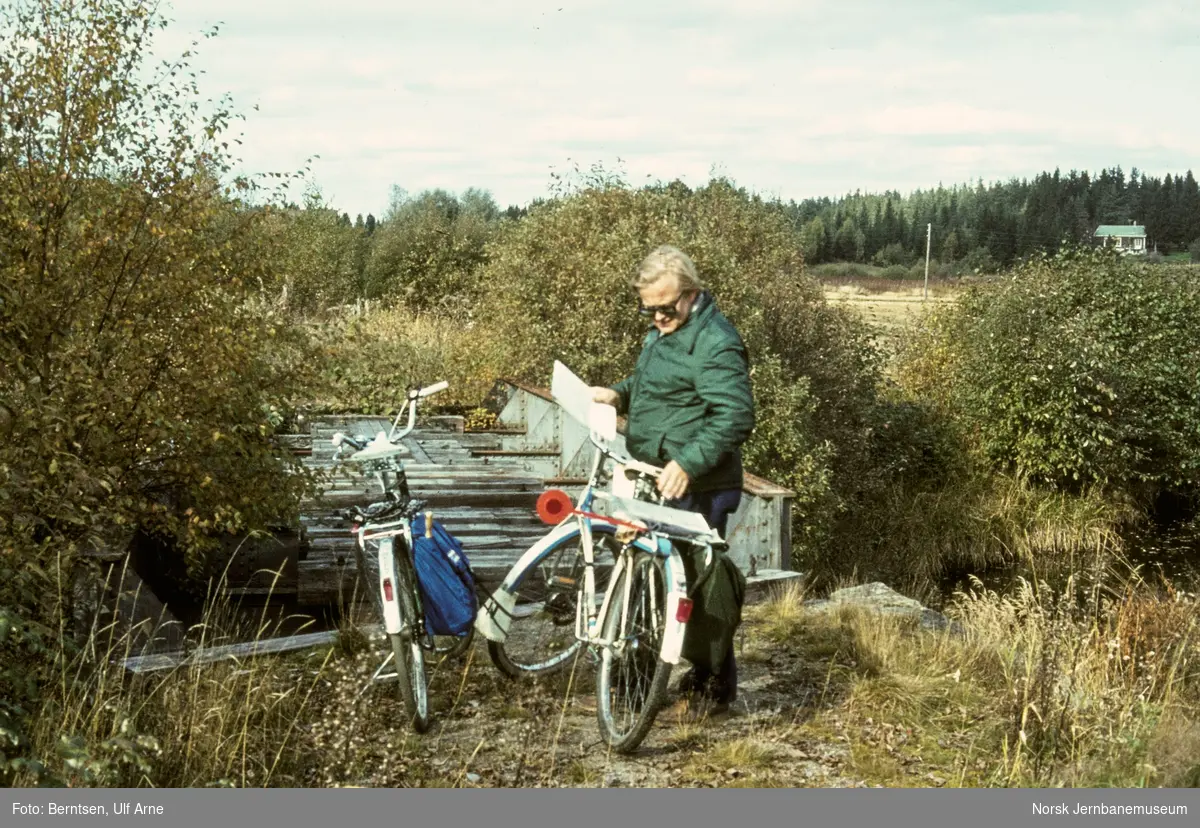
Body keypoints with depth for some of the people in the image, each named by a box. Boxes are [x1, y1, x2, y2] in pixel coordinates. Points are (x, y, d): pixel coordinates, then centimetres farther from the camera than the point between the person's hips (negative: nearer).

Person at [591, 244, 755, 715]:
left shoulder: (715, 344, -19)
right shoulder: (665, 331, 14)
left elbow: (735, 417, -26)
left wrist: (689, 464, -33)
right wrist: (619, 394, 12)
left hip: (694, 489, -10)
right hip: (655, 482, 10)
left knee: (702, 583, -3)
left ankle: (714, 686, 10)